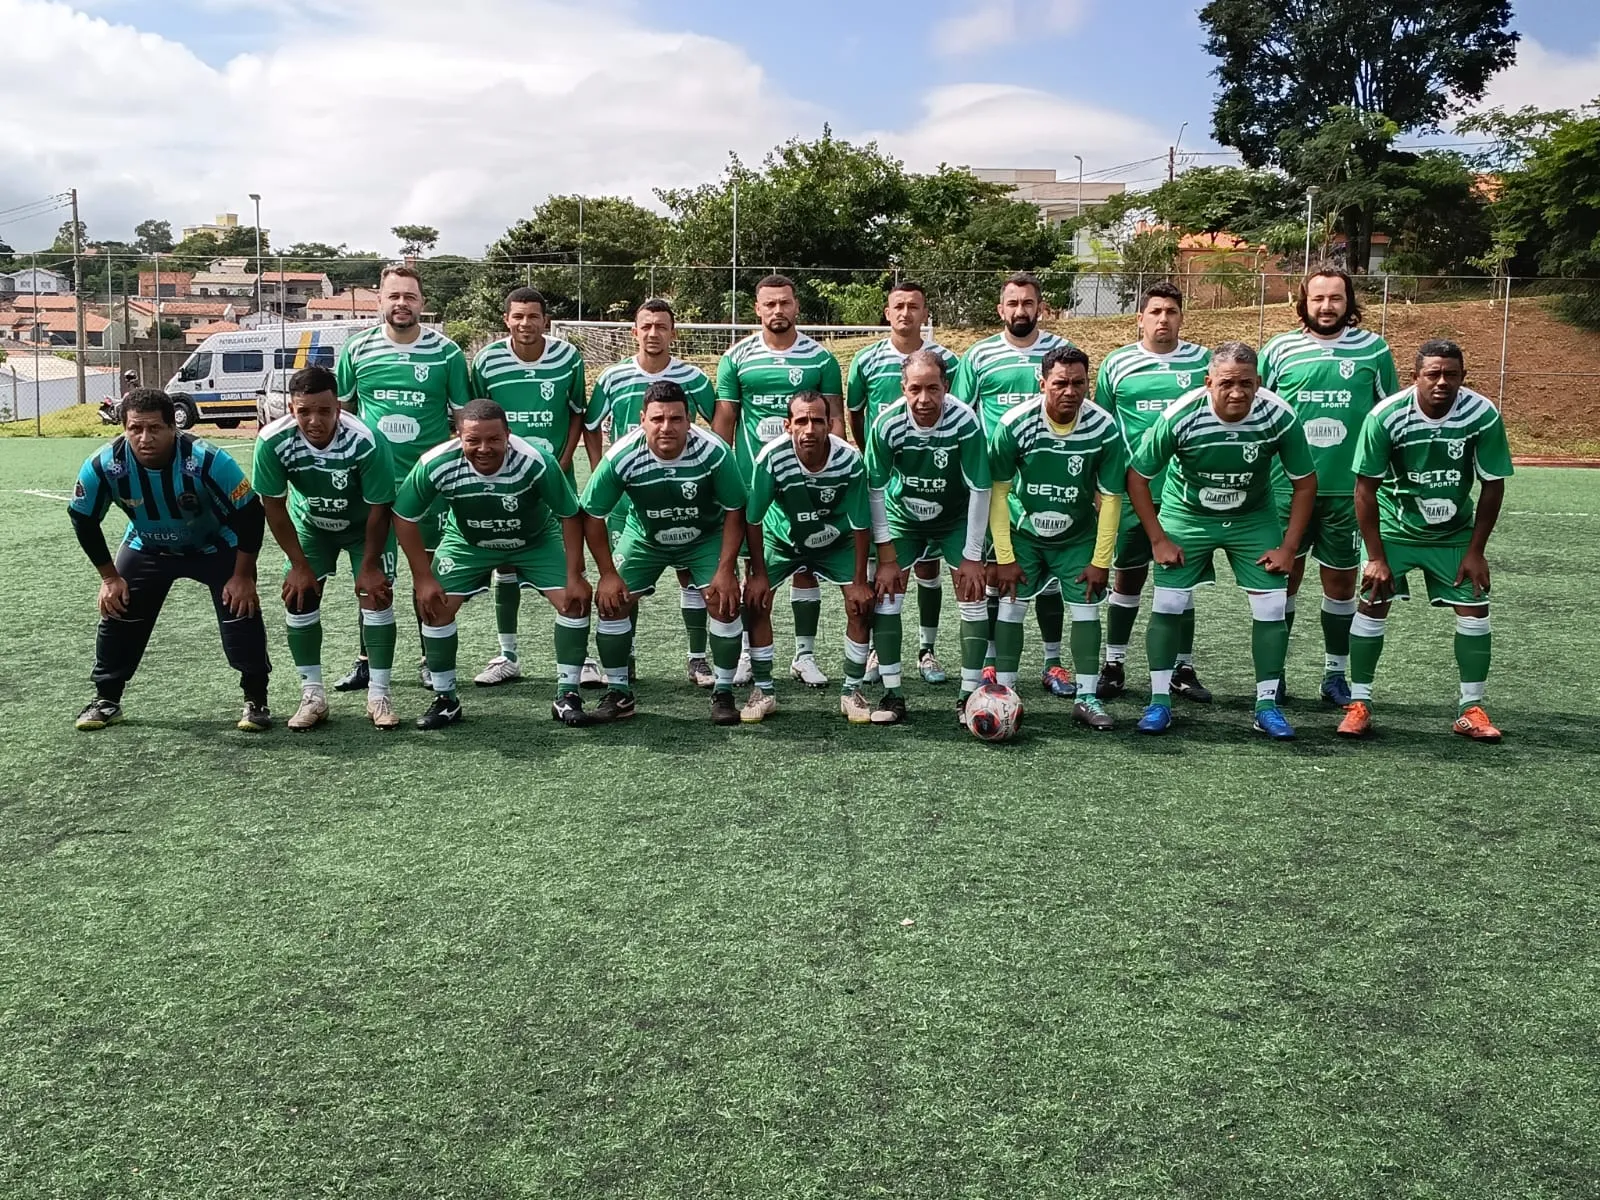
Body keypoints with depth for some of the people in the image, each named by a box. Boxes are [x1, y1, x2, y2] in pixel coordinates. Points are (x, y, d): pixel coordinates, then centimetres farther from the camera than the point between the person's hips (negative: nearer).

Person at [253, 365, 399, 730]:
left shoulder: (365, 441, -37)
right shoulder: (273, 441, -30)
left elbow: (378, 509, -23)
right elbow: (273, 506, -16)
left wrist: (369, 565, -16)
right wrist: (299, 564, -12)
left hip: (365, 525, -2)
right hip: (309, 525, 2)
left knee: (377, 594, -12)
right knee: (298, 597, -5)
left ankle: (379, 694, -1)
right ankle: (313, 695, 6)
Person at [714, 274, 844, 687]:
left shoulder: (821, 358, 3)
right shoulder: (737, 357, 3)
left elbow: (835, 417, 4)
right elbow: (723, 419, 6)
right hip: (751, 477, 0)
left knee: (806, 564, 5)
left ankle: (804, 654, 14)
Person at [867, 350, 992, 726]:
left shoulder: (965, 421, -30)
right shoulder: (887, 424, -27)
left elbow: (980, 489, -21)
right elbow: (875, 490, -16)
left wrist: (972, 556, -17)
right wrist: (886, 558, -14)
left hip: (956, 519, -1)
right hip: (902, 517, 1)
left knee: (973, 594, -8)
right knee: (886, 593, -8)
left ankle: (969, 695, 2)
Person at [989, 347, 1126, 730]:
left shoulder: (1103, 428, -20)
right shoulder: (1015, 424, -23)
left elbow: (1110, 497, -10)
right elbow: (998, 491, -15)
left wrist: (1101, 561, -10)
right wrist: (1004, 558, -15)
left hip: (1078, 537, 1)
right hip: (1022, 533, -1)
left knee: (1086, 608, -3)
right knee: (1010, 607, -6)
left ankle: (1087, 698, 8)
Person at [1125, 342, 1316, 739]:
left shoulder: (1278, 417, -23)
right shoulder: (1181, 417, -26)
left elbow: (1305, 483, -9)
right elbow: (1137, 476, -13)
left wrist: (1288, 549, -11)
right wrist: (1158, 540, -13)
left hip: (1253, 518, 1)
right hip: (1186, 514, -1)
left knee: (1271, 608, -5)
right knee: (1167, 605, -8)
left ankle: (1267, 705, 8)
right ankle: (1159, 701, 5)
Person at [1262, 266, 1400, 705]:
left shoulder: (1374, 350, 3)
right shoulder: (1279, 350, 2)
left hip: (1350, 490, 0)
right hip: (1287, 487, 0)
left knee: (1341, 583, 8)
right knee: (1283, 579, 5)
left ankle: (1336, 675, 21)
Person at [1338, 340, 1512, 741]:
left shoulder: (1483, 415, -19)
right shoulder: (1386, 416, -23)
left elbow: (1493, 486, -8)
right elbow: (1365, 489, -16)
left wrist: (1476, 551, -8)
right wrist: (1376, 557, -16)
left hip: (1455, 532, 2)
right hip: (1394, 526, -2)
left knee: (1475, 607, -3)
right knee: (1372, 603, -10)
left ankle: (1471, 709, 9)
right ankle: (1359, 704, 1)